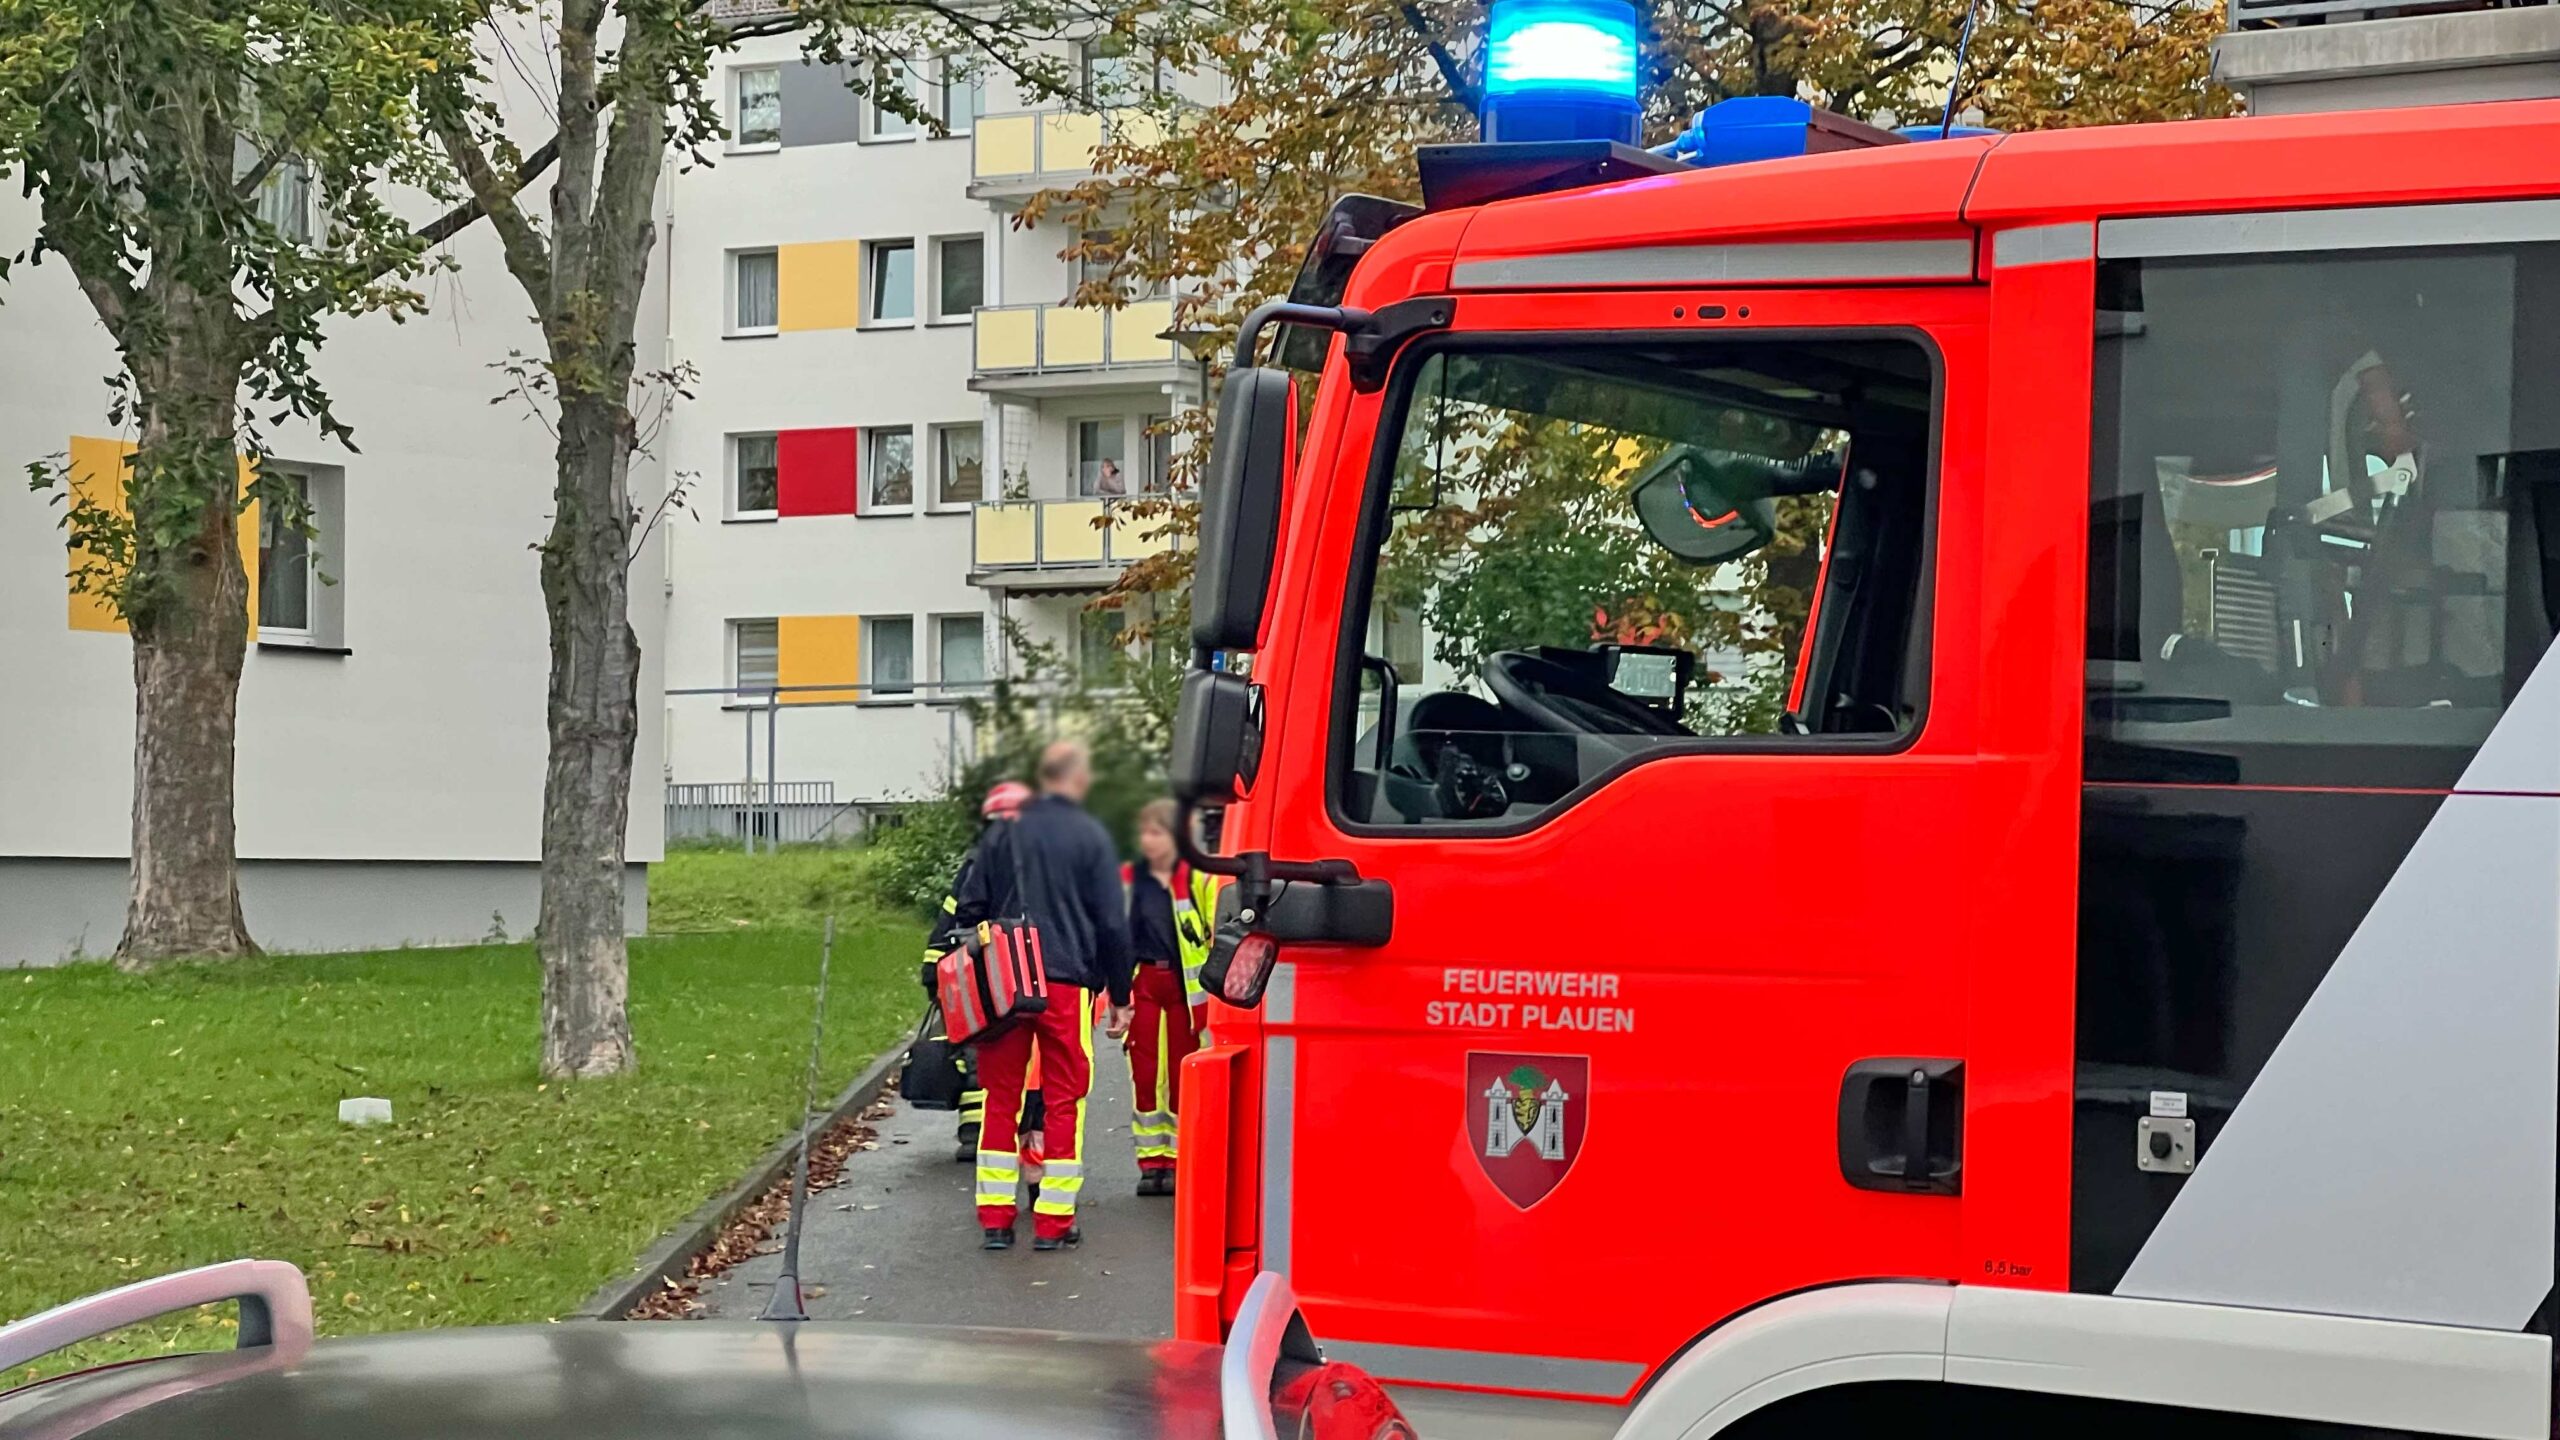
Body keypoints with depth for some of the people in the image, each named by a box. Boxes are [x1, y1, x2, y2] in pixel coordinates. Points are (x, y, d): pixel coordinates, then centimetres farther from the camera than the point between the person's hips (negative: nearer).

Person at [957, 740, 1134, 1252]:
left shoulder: (1005, 834, 8)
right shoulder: (1090, 837, -2)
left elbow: (971, 909, 11)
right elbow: (1113, 924, -2)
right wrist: (1120, 997, 5)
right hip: (1067, 984, -3)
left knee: (1001, 1098, 10)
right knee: (1063, 1102, 4)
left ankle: (995, 1219, 9)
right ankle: (1053, 1222, 4)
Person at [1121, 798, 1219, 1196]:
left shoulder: (1200, 879, -1)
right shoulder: (1127, 879, 7)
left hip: (1186, 984, -3)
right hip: (1142, 981, 3)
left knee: (1183, 1076, 4)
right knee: (1144, 1075, 4)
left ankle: (1181, 1161, 12)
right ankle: (1151, 1162, 13)